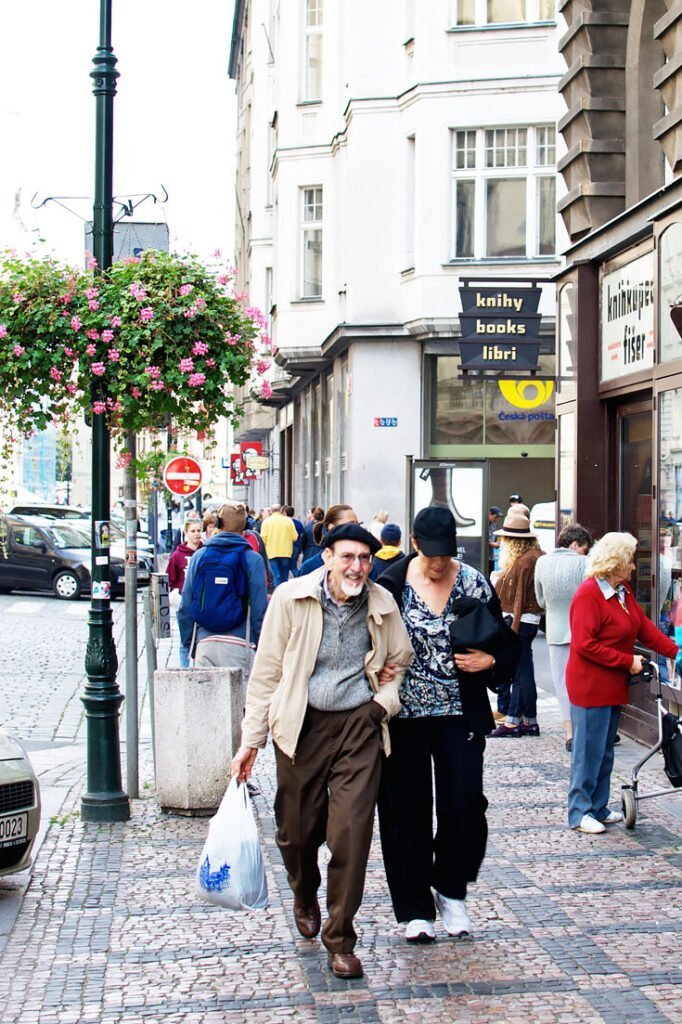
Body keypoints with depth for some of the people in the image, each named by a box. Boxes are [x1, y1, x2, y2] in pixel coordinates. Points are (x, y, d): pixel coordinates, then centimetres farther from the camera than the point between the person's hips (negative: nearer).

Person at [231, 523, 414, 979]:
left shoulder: (382, 604, 1)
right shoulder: (291, 598, -5)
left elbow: (401, 661, 20)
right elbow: (266, 671, 1)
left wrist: (385, 699, 0)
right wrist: (251, 739, 0)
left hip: (358, 724, 0)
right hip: (302, 724, 0)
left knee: (351, 830, -9)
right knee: (297, 830, 10)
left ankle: (340, 938, 7)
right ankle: (305, 897, 44)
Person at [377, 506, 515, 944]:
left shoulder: (475, 585, 0)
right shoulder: (391, 584, -3)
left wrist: (488, 660, -11)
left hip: (459, 714, 1)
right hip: (404, 716, 0)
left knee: (465, 805, -3)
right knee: (408, 812, 4)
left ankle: (451, 891, 22)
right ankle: (416, 908, 17)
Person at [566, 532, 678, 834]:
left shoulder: (623, 591, 10)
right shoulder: (588, 595, -19)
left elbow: (644, 627, 10)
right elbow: (585, 645, -23)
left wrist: (675, 651, -2)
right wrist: (628, 661, -19)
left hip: (613, 685, 10)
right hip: (590, 687, -10)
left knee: (605, 750, 15)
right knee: (589, 750, -2)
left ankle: (598, 808, 25)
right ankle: (579, 813, 8)